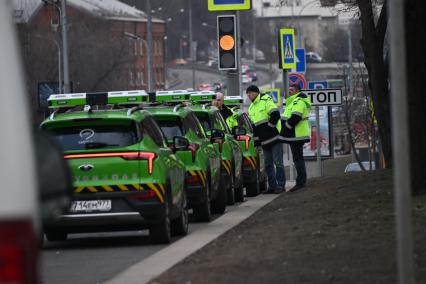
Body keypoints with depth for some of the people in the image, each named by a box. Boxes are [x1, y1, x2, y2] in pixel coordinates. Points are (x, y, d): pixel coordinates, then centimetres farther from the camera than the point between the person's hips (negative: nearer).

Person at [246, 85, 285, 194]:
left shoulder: (266, 100, -7)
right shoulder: (251, 108, 18)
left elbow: (275, 115, -18)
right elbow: (252, 125, 22)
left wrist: (269, 127, -13)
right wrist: (256, 139, 13)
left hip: (274, 137, -8)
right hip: (264, 141, 8)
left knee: (278, 162, -6)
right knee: (268, 164, 8)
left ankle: (281, 185, -4)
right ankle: (272, 186, 11)